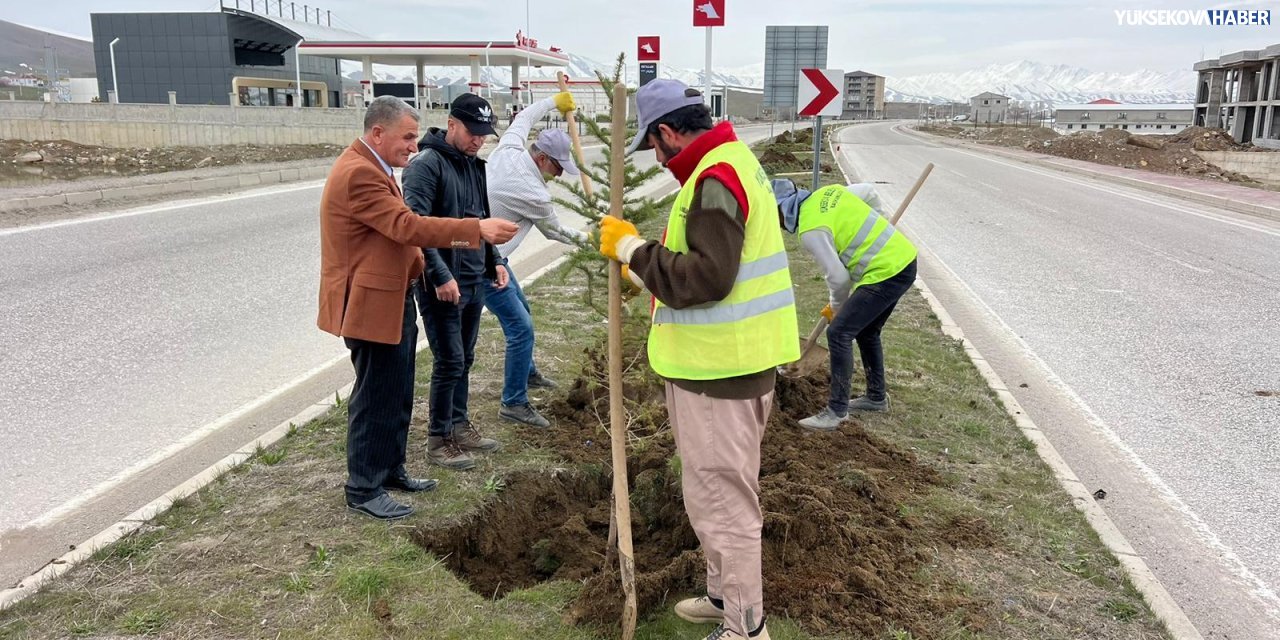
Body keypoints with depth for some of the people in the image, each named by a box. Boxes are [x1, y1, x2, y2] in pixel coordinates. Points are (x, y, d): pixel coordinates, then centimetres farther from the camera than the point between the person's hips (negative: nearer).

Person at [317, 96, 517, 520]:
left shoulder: (373, 168, 16)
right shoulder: (357, 173, -20)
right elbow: (407, 225, -28)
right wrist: (477, 230, -29)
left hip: (394, 301, 11)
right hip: (372, 305, -11)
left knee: (398, 395, 17)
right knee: (375, 398, -1)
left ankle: (390, 470, 31)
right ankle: (363, 489, 12)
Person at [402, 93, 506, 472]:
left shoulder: (474, 166, 13)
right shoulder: (427, 164, -14)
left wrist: (495, 261, 11)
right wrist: (441, 276, -24)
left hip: (475, 282, 8)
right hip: (442, 285, -8)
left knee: (464, 360, 16)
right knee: (449, 363, -2)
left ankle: (460, 426, 30)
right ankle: (439, 440, 11)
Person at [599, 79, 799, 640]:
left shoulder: (713, 180, -19)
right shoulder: (732, 162, 14)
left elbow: (706, 278, -27)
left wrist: (633, 249, -18)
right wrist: (645, 271, 18)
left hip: (717, 369, -11)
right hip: (727, 360, 11)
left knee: (721, 495, 0)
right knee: (720, 489, 22)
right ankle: (725, 595, 39)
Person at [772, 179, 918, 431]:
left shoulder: (811, 231, -17)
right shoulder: (828, 192, 6)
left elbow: (838, 276, -15)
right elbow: (870, 192, 20)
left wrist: (837, 306, 4)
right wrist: (880, 225, 34)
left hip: (884, 274, -10)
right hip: (905, 260, 10)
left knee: (839, 333, -7)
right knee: (866, 331, 22)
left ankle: (837, 411, -3)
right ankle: (876, 396, 35)